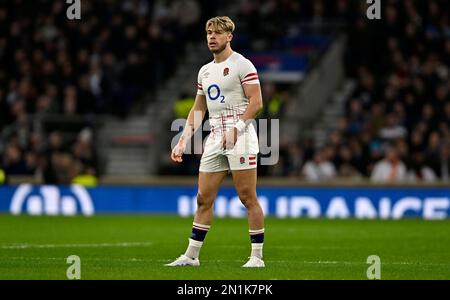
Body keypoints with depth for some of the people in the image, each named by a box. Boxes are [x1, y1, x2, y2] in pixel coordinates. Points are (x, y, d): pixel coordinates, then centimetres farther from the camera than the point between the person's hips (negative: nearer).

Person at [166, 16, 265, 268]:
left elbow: (256, 103, -11)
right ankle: (191, 255, 10)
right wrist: (183, 140, 14)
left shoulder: (242, 65, -4)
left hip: (241, 137, -7)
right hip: (214, 140, 7)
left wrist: (236, 129, -22)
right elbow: (198, 109, 23)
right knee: (203, 198, 6)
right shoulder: (205, 71, 19)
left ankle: (257, 256, -2)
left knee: (248, 198, -7)